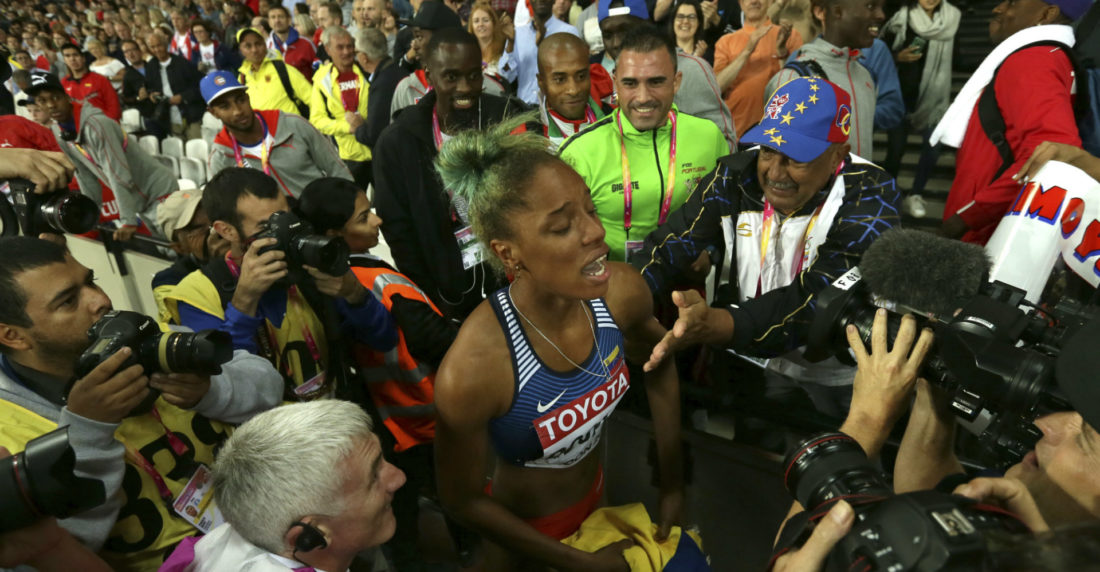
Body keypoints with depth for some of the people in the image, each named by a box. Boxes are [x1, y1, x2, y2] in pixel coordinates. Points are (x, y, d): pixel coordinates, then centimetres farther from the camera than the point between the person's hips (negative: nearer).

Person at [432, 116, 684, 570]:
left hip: (596, 493, 4)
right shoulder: (471, 370, -37)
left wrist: (672, 482, 1)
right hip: (523, 527, -4)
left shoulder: (622, 290, -24)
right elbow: (461, 501, -21)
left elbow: (660, 367, -2)